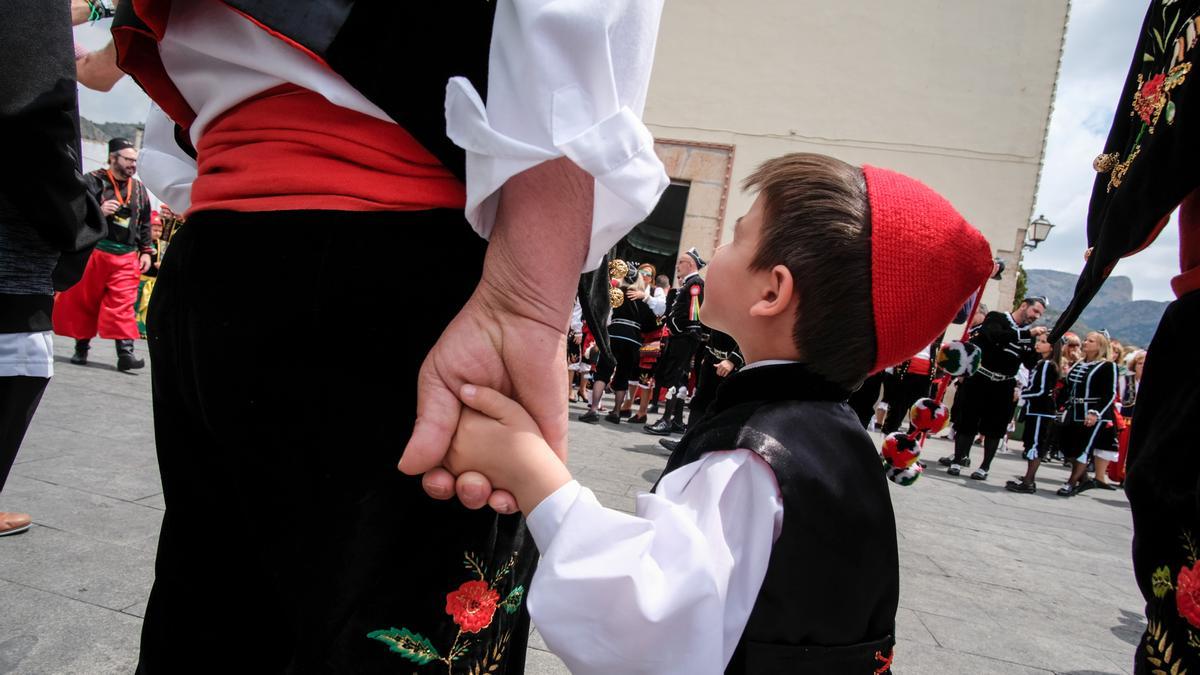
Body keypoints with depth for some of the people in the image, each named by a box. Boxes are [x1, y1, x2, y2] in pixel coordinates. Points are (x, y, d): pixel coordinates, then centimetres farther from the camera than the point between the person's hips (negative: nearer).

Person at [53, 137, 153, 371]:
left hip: (126, 257, 2)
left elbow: (145, 224, 17)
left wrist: (146, 251, 10)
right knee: (84, 302, 7)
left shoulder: (140, 189, 12)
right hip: (93, 253, -2)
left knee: (124, 305, -6)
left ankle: (125, 352, -11)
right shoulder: (93, 181, -2)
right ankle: (81, 347, 20)